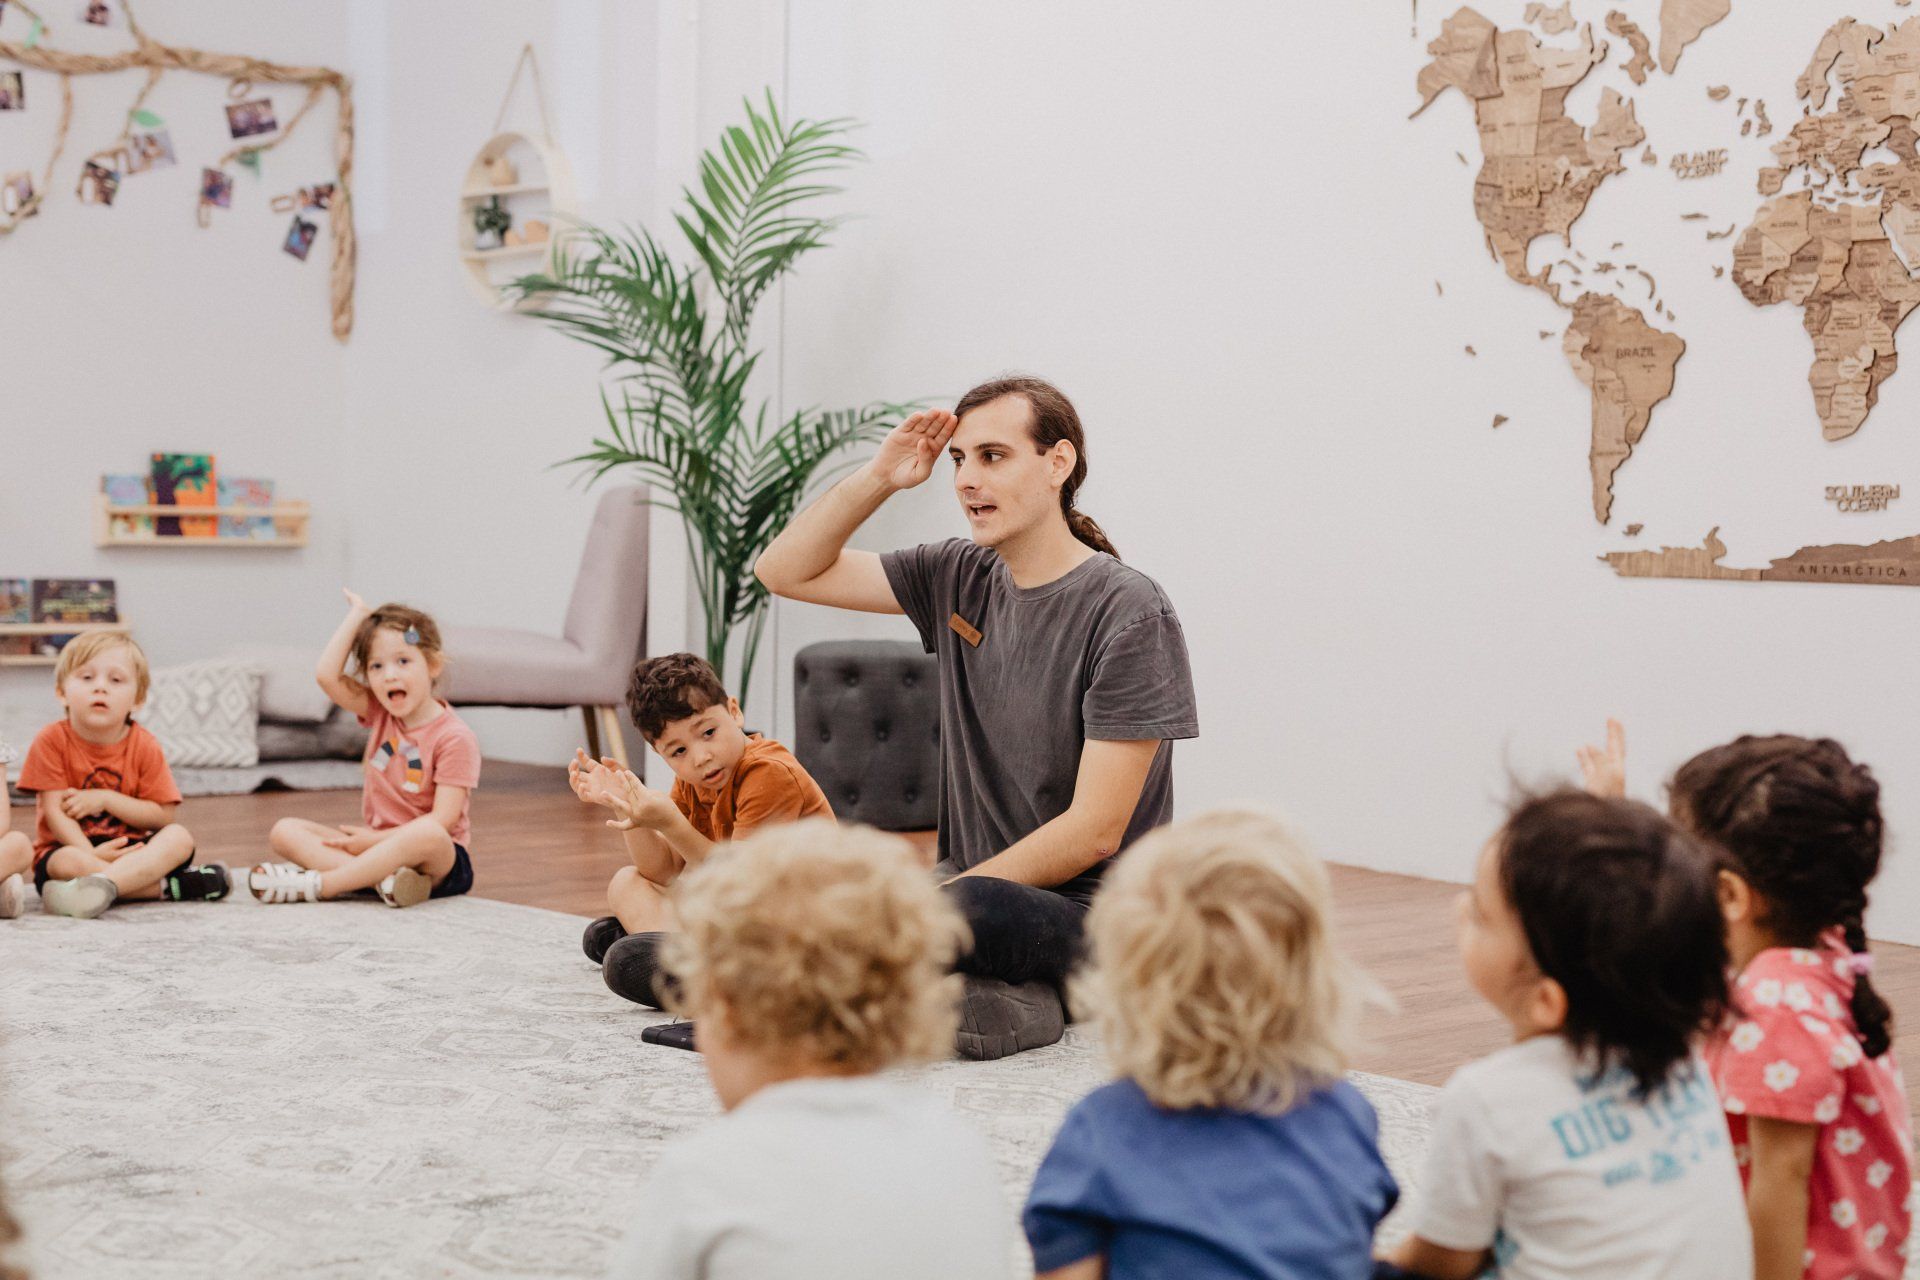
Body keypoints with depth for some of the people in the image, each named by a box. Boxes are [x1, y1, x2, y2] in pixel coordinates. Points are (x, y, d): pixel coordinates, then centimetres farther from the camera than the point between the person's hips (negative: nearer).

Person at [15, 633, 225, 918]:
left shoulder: (144, 745, -3)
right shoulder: (52, 741, -9)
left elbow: (163, 815, -5)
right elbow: (54, 810, -14)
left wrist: (105, 799, -17)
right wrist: (92, 855, -28)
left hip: (129, 848, 3)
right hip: (73, 848, -2)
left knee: (179, 837, -26)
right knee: (67, 863, -37)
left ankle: (102, 883, -51)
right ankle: (168, 886, -31)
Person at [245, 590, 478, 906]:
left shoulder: (455, 738, -12)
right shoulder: (379, 713, 8)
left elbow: (442, 820, -18)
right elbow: (327, 675, -5)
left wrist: (375, 838, -18)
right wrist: (357, 614, -1)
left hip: (440, 860, -7)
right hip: (376, 846, 7)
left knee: (427, 834, -41)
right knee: (284, 831, -10)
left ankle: (314, 885, -34)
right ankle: (383, 879, -33)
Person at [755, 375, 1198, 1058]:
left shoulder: (1128, 612, -12)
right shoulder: (961, 578, 8)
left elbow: (1094, 831, -15)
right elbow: (786, 571, 11)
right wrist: (878, 479, -3)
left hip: (1086, 913, -7)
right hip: (969, 880, 7)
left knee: (966, 912, -40)